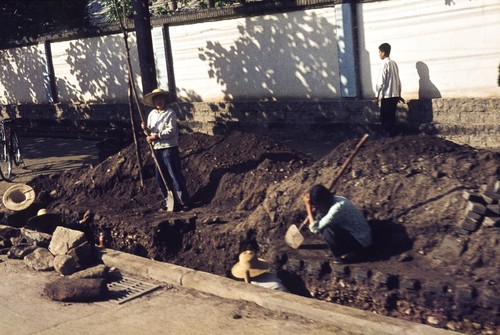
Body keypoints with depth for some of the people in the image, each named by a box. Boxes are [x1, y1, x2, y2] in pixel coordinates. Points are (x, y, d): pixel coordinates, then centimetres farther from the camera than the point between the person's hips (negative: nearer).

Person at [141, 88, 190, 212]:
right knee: (160, 178, 10)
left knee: (175, 175, -6)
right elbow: (150, 133, 13)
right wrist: (146, 128, -8)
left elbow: (171, 131, -15)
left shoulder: (170, 113, -6)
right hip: (157, 149, 7)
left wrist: (156, 136, -20)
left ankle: (184, 203, -2)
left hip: (169, 148, -6)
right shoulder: (151, 114, 12)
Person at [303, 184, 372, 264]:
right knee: (320, 218, -2)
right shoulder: (333, 200, -5)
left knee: (327, 232, -28)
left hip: (361, 242, -9)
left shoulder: (337, 208, -32)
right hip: (350, 231, 9)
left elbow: (315, 228, -31)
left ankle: (350, 253, -4)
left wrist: (308, 206, -26)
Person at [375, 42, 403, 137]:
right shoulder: (394, 63, 12)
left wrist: (377, 96, -12)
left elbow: (381, 82, -16)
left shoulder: (384, 64, -13)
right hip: (395, 95, 8)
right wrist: (399, 94, 21)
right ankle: (392, 133, 15)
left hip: (387, 95, -8)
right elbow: (398, 81, 15)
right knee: (391, 116, 13)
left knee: (384, 117, 0)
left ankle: (389, 134, 1)